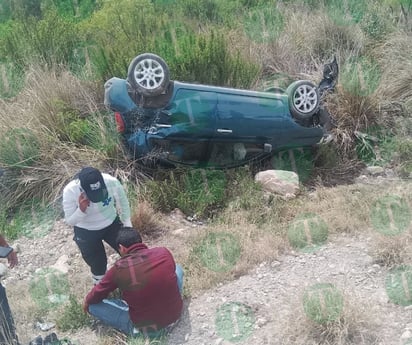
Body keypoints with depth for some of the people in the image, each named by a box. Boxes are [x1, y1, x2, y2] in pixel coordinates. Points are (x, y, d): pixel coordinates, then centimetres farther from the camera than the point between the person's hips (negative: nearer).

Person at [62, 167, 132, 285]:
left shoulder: (112, 182, -30)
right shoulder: (70, 191, -33)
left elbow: (123, 202, -9)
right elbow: (70, 221, -21)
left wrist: (127, 224, 0)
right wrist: (81, 210, -41)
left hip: (112, 224, 2)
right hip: (86, 232, -2)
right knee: (97, 263, 14)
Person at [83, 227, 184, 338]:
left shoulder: (119, 268, -16)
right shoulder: (164, 252, -8)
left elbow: (97, 294, 0)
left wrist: (86, 301, 23)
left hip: (145, 329, -3)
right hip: (175, 316, 4)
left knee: (93, 304, 5)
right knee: (177, 269, 23)